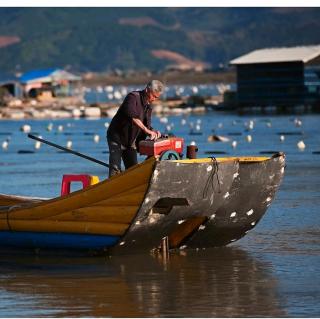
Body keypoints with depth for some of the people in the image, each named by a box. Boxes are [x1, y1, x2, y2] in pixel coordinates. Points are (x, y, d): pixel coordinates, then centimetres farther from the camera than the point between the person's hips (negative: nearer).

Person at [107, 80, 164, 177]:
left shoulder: (148, 106, 9)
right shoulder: (133, 97, -17)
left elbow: (147, 125, 15)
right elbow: (133, 116, -35)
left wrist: (153, 132, -9)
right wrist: (147, 130, -39)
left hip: (130, 141, 8)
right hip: (117, 137, -8)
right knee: (115, 170, -18)